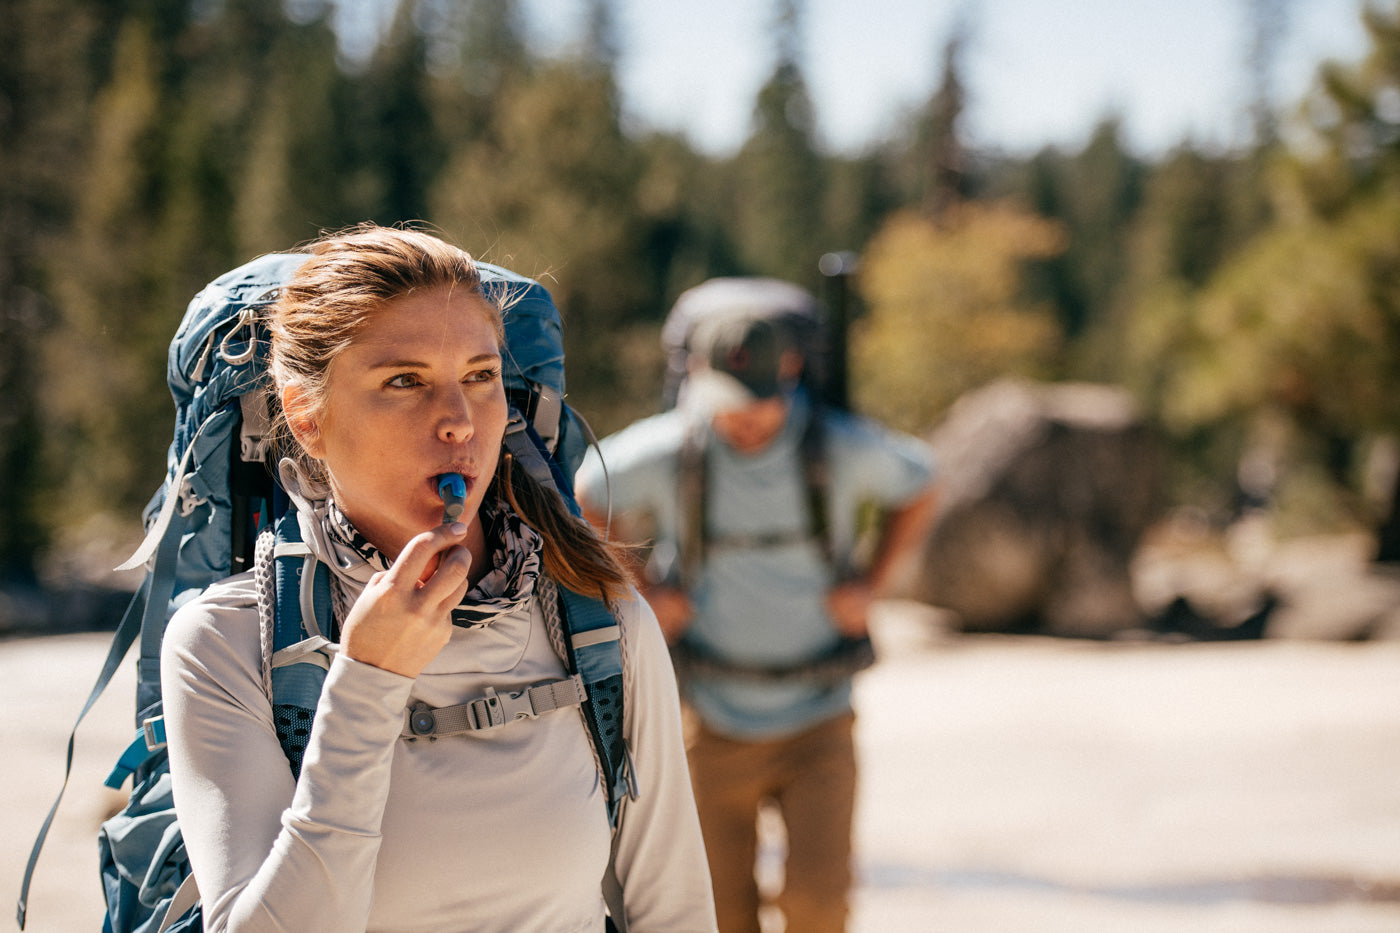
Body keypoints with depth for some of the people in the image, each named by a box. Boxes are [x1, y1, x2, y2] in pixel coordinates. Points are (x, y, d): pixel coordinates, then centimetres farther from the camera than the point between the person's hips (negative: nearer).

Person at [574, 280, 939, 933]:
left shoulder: (845, 449, -14)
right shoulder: (666, 452, -15)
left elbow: (919, 489, 8)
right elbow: (586, 501, 6)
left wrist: (870, 586, -3)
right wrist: (638, 597, -2)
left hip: (816, 723, 0)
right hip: (716, 722, 1)